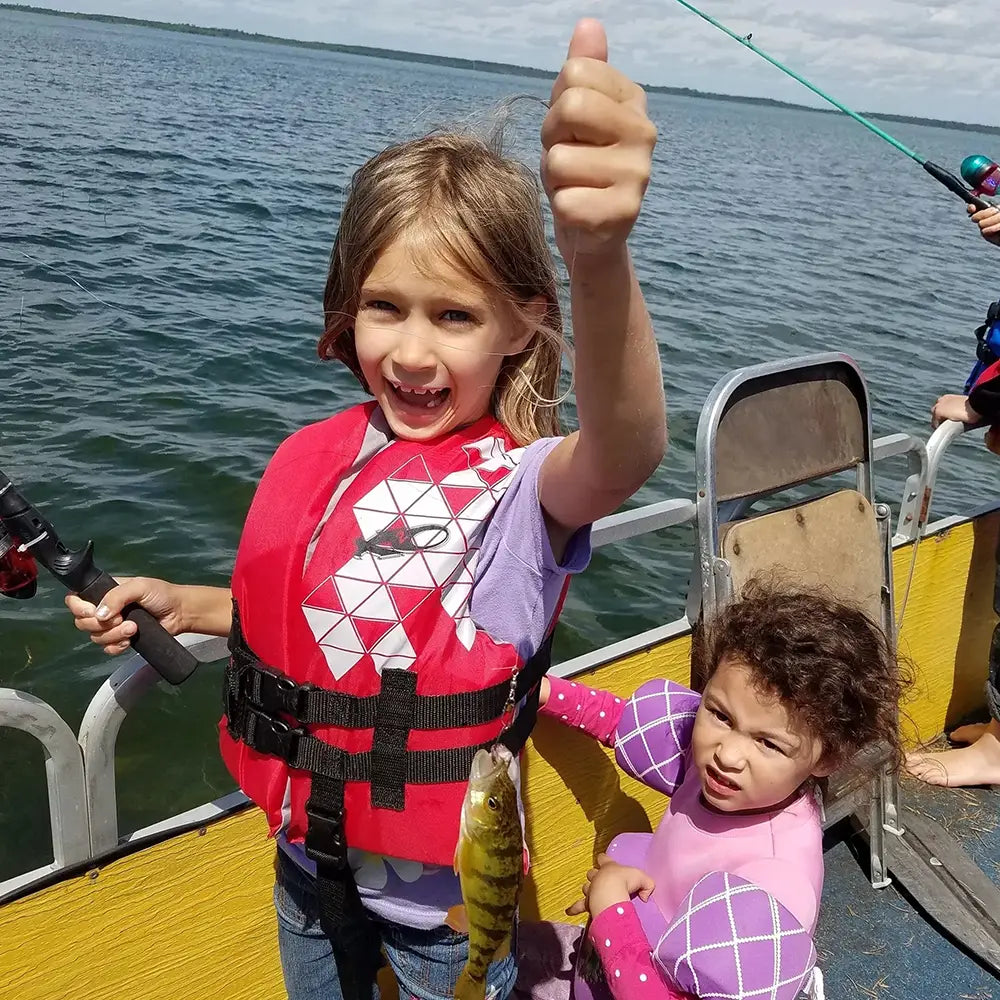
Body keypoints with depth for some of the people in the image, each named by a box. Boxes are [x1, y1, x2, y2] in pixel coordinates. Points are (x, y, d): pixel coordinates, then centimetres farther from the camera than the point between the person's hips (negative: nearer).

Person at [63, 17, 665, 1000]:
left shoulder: (520, 486, -25)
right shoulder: (318, 458, -8)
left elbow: (623, 455, -49)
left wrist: (600, 258, -67)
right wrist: (179, 605, -4)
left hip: (443, 882, -5)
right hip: (309, 852, 5)